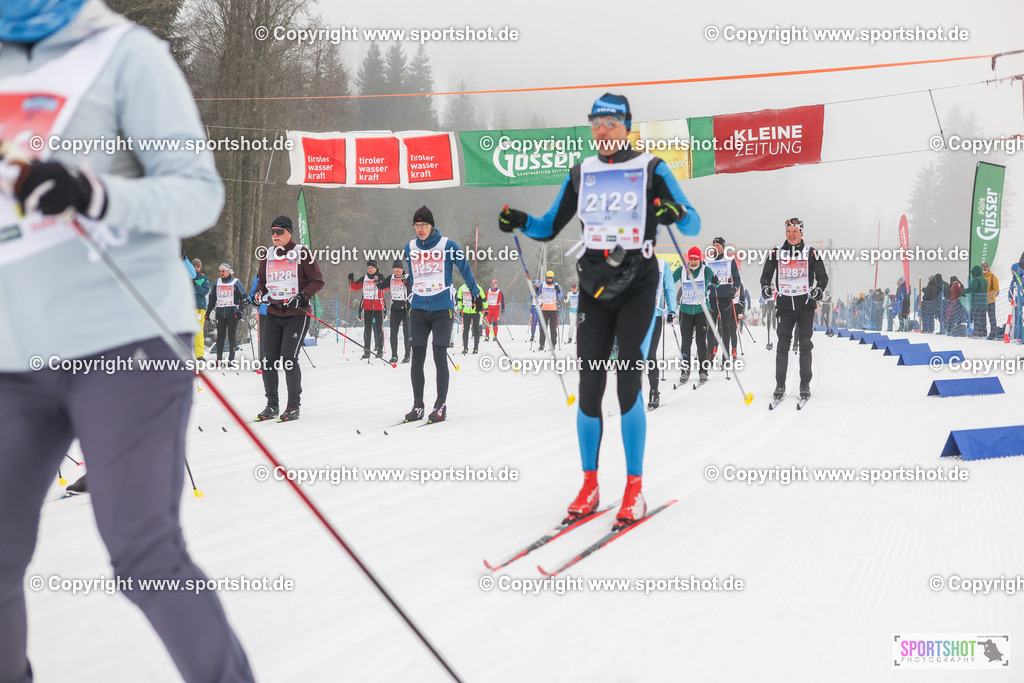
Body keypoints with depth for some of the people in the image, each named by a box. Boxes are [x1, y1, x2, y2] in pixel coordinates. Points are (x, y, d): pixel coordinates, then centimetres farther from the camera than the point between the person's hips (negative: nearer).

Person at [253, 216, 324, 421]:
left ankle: (294, 406, -1)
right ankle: (272, 405, 12)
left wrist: (302, 297, -16)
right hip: (272, 314, 5)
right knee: (268, 360, 0)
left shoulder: (302, 253, -2)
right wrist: (259, 293, 4)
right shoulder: (268, 255, 13)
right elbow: (262, 280, 25)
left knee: (288, 359, -13)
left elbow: (317, 281, -3)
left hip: (296, 314, -5)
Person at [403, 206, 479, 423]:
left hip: (442, 308, -4)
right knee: (417, 359, 0)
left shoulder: (448, 245, -3)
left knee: (440, 357, -8)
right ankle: (418, 405, 8)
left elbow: (465, 270, 7)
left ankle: (441, 405, -1)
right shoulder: (410, 248, 8)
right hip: (419, 309, 4)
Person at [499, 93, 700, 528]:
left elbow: (693, 226, -3)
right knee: (589, 386, -1)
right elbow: (550, 227, 15)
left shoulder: (652, 169, -1)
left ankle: (634, 488, -2)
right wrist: (520, 223, -4)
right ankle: (589, 486, 10)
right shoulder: (581, 173, 11)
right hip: (594, 286, 4)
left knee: (629, 382, -11)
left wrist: (675, 214, -25)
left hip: (637, 284, -3)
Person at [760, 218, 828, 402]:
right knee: (783, 344, -3)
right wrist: (766, 286, -10)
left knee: (804, 344, -2)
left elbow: (822, 276, 5)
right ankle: (780, 385, 2)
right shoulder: (776, 253, 6)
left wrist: (819, 289, -15)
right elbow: (766, 274, 11)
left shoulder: (811, 253, 3)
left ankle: (805, 384, 6)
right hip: (784, 303, 1)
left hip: (806, 305, -1)